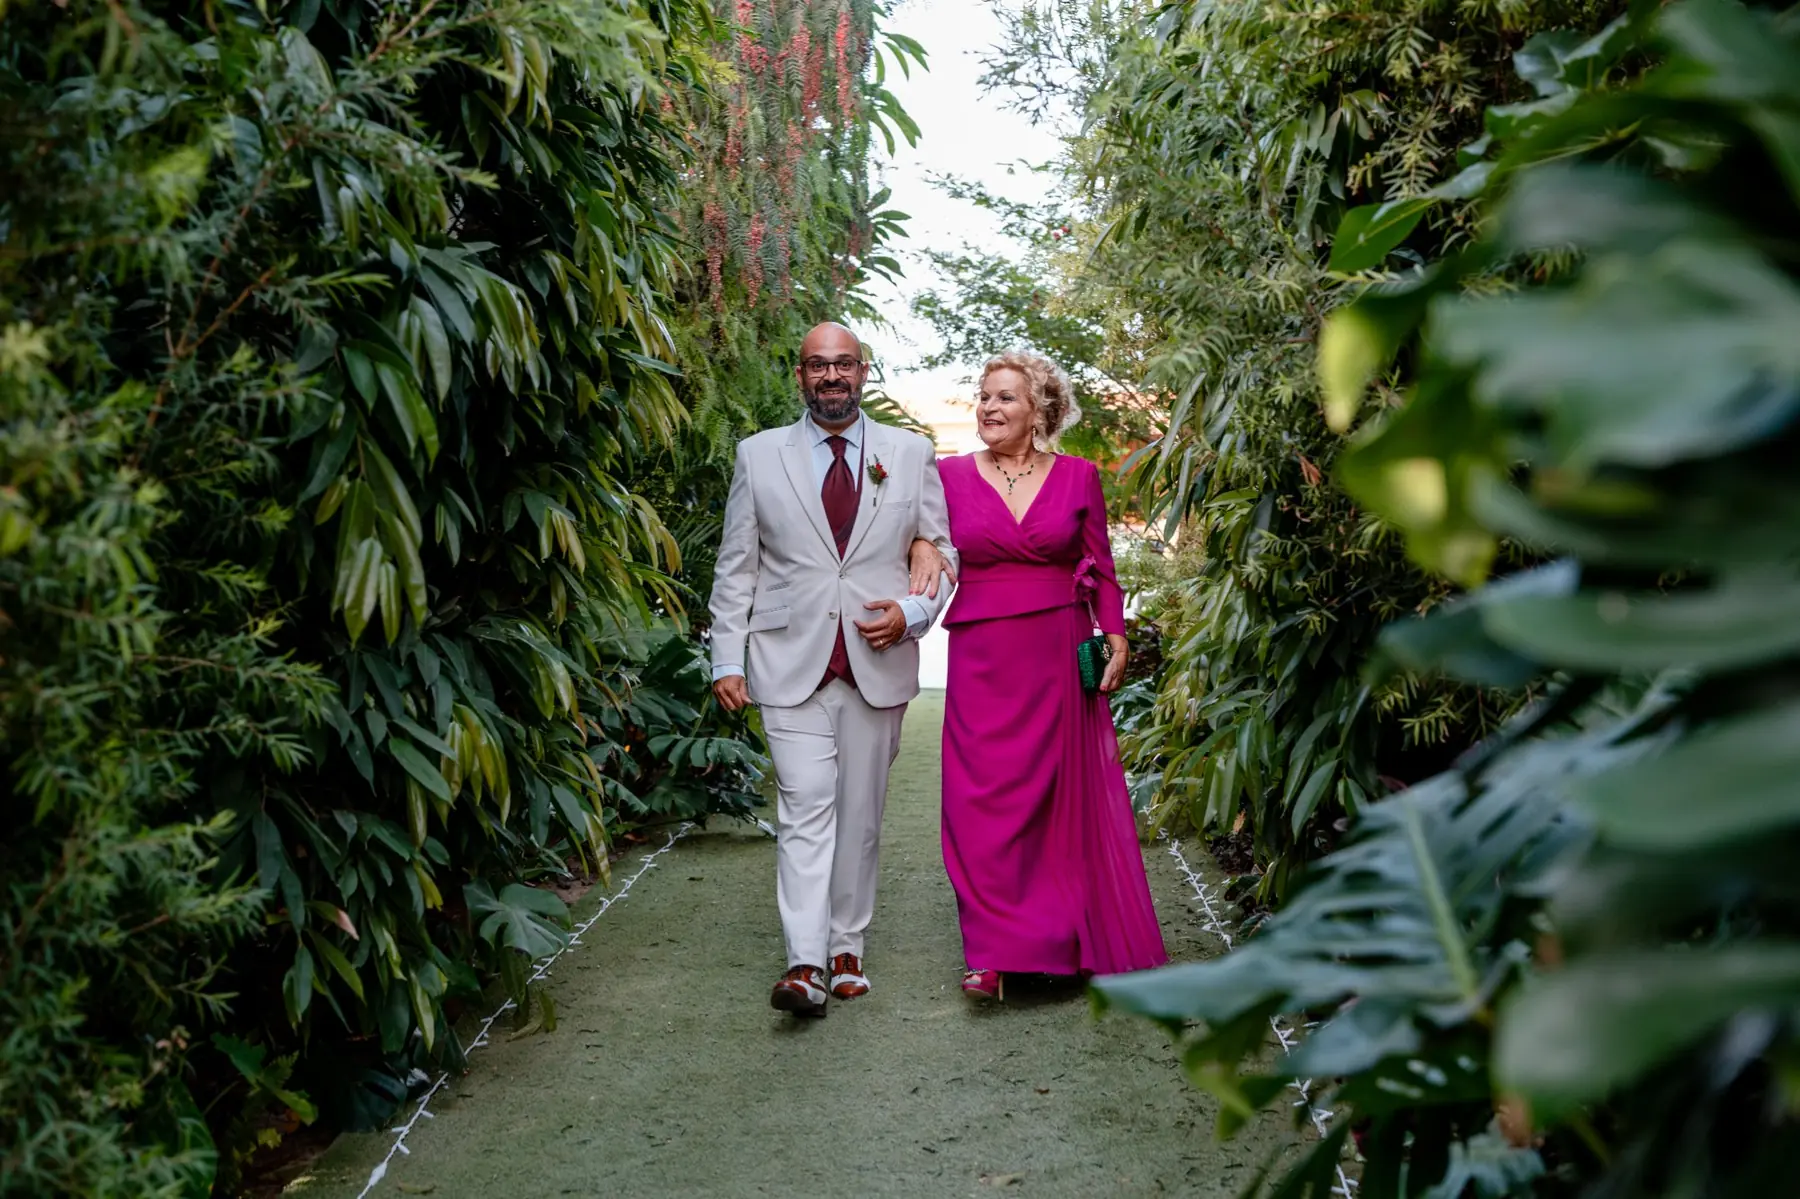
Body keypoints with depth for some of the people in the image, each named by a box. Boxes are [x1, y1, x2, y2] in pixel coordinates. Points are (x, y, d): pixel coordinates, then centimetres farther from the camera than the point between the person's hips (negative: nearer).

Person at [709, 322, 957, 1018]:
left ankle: (846, 949, 19)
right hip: (791, 663, -1)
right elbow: (736, 567, 7)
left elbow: (942, 553, 12)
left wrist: (913, 611, -7)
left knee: (860, 814, 7)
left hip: (879, 664, 2)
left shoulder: (911, 455, 9)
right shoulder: (758, 456, 8)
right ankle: (805, 966, -15)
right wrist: (728, 659, 0)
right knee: (805, 809, -11)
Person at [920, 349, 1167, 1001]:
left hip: (1060, 656, 0)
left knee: (1068, 795, 7)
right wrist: (921, 545, -9)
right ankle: (995, 953, 5)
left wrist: (1116, 639, 0)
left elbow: (1100, 567, 7)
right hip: (983, 659, 0)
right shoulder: (951, 475, 3)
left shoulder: (1078, 476, 4)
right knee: (986, 801, -1)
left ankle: (1075, 938, 22)